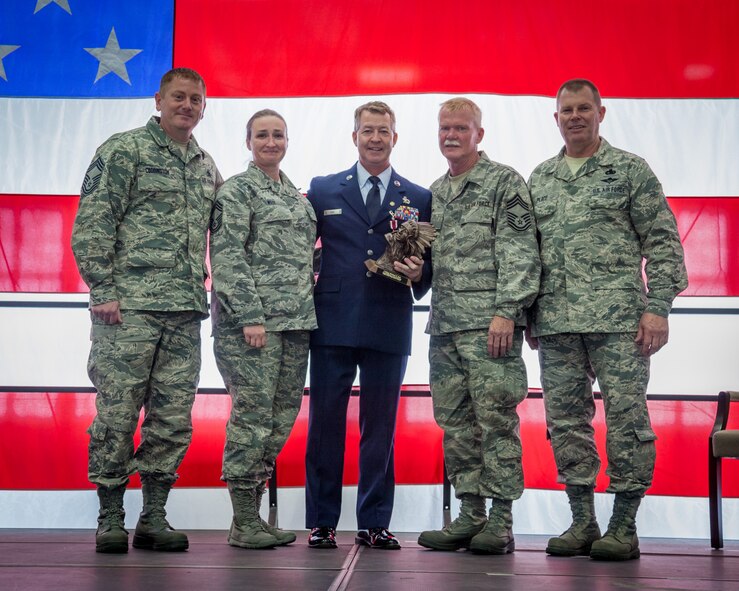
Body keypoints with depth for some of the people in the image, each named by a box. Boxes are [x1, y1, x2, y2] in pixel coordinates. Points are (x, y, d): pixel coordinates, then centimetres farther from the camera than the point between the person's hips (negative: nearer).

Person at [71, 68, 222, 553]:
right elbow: (91, 225, -6)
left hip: (186, 313, 6)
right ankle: (111, 519, 9)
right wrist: (103, 291, -12)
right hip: (128, 309, -6)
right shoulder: (124, 150, 0)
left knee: (174, 419, 6)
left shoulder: (207, 168, 18)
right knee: (117, 413, -2)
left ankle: (154, 518, 15)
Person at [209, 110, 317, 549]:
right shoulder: (236, 191, -2)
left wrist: (309, 314, 15)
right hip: (251, 320, -7)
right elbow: (226, 257, -10)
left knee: (281, 419, 6)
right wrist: (250, 317, -17)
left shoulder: (297, 197, 21)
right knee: (253, 417, -7)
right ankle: (244, 524, 0)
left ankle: (254, 516, 15)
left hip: (295, 323, 7)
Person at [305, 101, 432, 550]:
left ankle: (374, 524, 14)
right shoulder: (323, 189, 11)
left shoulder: (420, 199, 12)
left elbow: (431, 264, 12)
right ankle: (322, 523, 10)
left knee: (380, 425, 5)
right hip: (333, 323, 0)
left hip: (389, 327, 1)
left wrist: (419, 274, -10)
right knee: (326, 423, 1)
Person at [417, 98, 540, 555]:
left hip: (490, 323, -7)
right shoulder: (435, 193, 20)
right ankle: (470, 515, 15)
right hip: (445, 325, 7)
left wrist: (506, 312, -17)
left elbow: (520, 253, -9)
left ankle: (501, 521, 0)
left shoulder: (505, 182, -1)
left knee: (496, 419, -6)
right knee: (455, 422, 8)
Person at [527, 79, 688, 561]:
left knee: (627, 418, -5)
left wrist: (657, 307, -9)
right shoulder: (539, 179, 17)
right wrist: (527, 313, 11)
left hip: (618, 320, -4)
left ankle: (625, 525, 4)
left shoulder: (631, 170, 5)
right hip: (555, 323, 4)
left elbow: (662, 242, 1)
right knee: (565, 421, 5)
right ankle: (583, 521, 15)